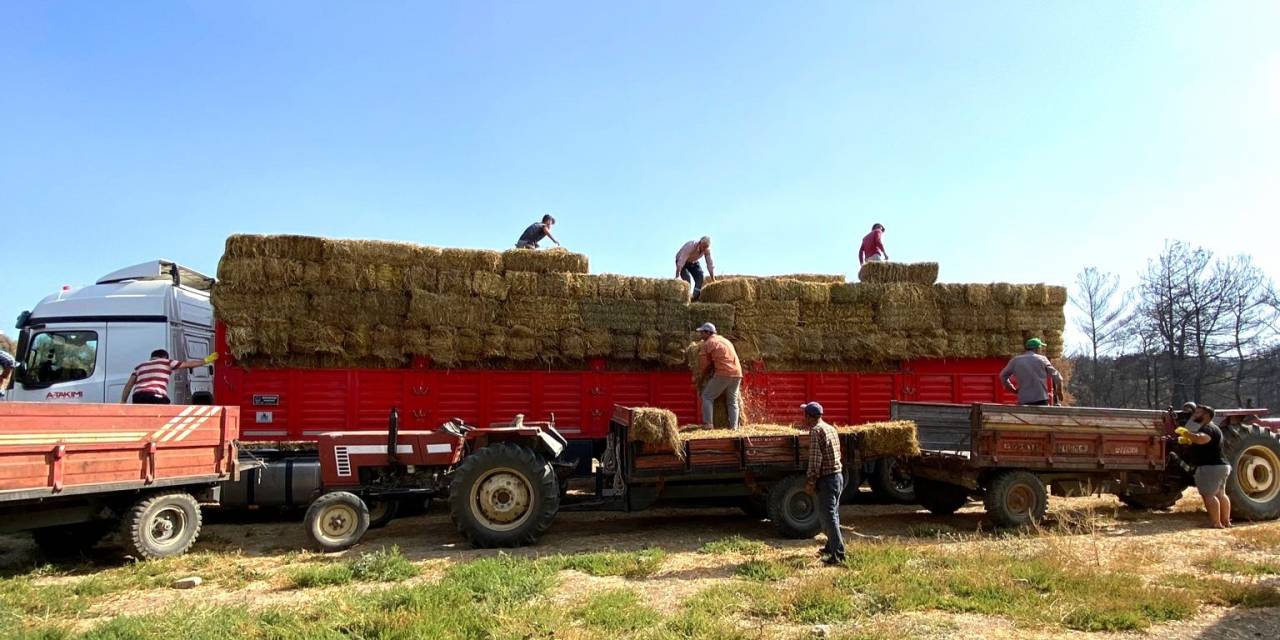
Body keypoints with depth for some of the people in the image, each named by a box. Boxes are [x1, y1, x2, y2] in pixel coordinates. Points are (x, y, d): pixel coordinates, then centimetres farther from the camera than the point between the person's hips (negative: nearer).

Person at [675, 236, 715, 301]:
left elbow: (710, 264, -15)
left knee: (700, 276, -16)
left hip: (694, 262, 5)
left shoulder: (707, 249, -22)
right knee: (687, 278, -25)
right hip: (683, 261, -5)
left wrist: (713, 279, -16)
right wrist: (677, 276, -48)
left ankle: (696, 297, -9)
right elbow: (681, 261, -42)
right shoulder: (690, 246, -38)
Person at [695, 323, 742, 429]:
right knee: (733, 402, 14)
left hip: (723, 374, -7)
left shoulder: (707, 344, 1)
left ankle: (708, 424, -4)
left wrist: (700, 379, 18)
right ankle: (734, 427, 8)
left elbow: (704, 365, 3)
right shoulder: (725, 340, 23)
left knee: (707, 397, 4)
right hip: (737, 374, 7)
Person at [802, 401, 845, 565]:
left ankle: (838, 555, -6)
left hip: (826, 479, -9)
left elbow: (815, 459, -19)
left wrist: (811, 482, -13)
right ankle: (831, 546, 34)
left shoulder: (816, 431, -14)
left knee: (828, 517, -6)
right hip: (838, 475, 9)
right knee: (832, 514, 21)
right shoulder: (831, 428, 13)